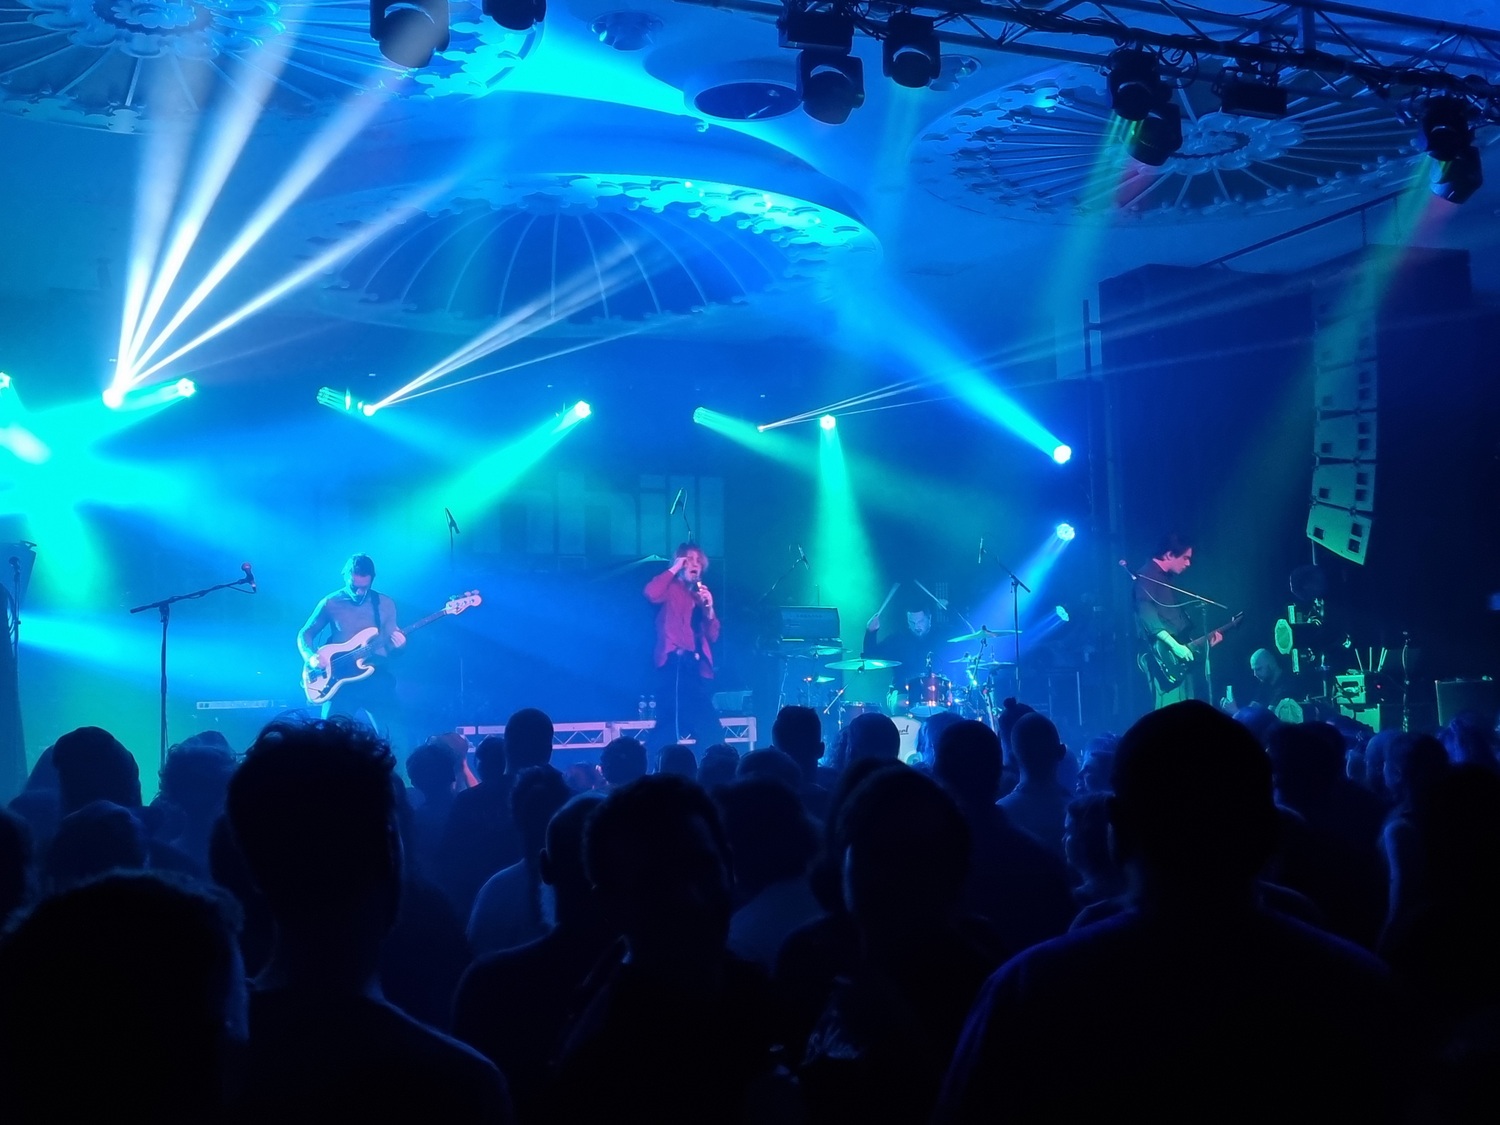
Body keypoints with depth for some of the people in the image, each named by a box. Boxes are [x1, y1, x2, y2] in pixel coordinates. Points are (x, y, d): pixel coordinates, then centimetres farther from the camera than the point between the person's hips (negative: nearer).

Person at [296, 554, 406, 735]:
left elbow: (391, 648, 10)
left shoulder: (385, 604, 7)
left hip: (376, 677, 1)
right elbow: (304, 634, 11)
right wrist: (311, 657, -9)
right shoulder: (330, 603, 4)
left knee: (383, 735, -8)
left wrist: (397, 643, -13)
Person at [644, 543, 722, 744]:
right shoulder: (671, 590, 7)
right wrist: (674, 569, -6)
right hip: (675, 664, -7)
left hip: (699, 666, 7)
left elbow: (713, 637, 16)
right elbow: (651, 593, -18)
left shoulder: (703, 595, 24)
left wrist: (709, 609, 0)